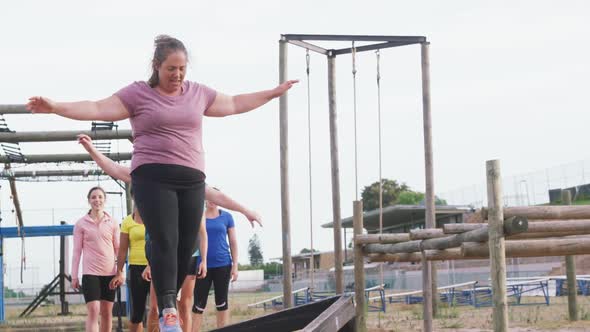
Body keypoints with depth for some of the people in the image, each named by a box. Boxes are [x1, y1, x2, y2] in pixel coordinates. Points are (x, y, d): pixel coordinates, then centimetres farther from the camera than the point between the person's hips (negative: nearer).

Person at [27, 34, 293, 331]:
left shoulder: (198, 93, 16)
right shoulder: (138, 93, 2)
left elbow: (235, 104, 27)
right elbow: (99, 109, -4)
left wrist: (273, 93, 28)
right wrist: (56, 107, -16)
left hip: (192, 180, 5)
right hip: (153, 178, -5)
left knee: (186, 246, -1)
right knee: (165, 241, -18)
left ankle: (166, 306, 9)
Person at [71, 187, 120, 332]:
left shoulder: (112, 223, 7)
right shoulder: (81, 224, 3)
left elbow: (118, 249, 10)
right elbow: (77, 251, 3)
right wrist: (74, 276, -1)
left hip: (109, 272, 3)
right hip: (90, 272, -3)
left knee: (107, 312, 7)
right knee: (93, 311, -14)